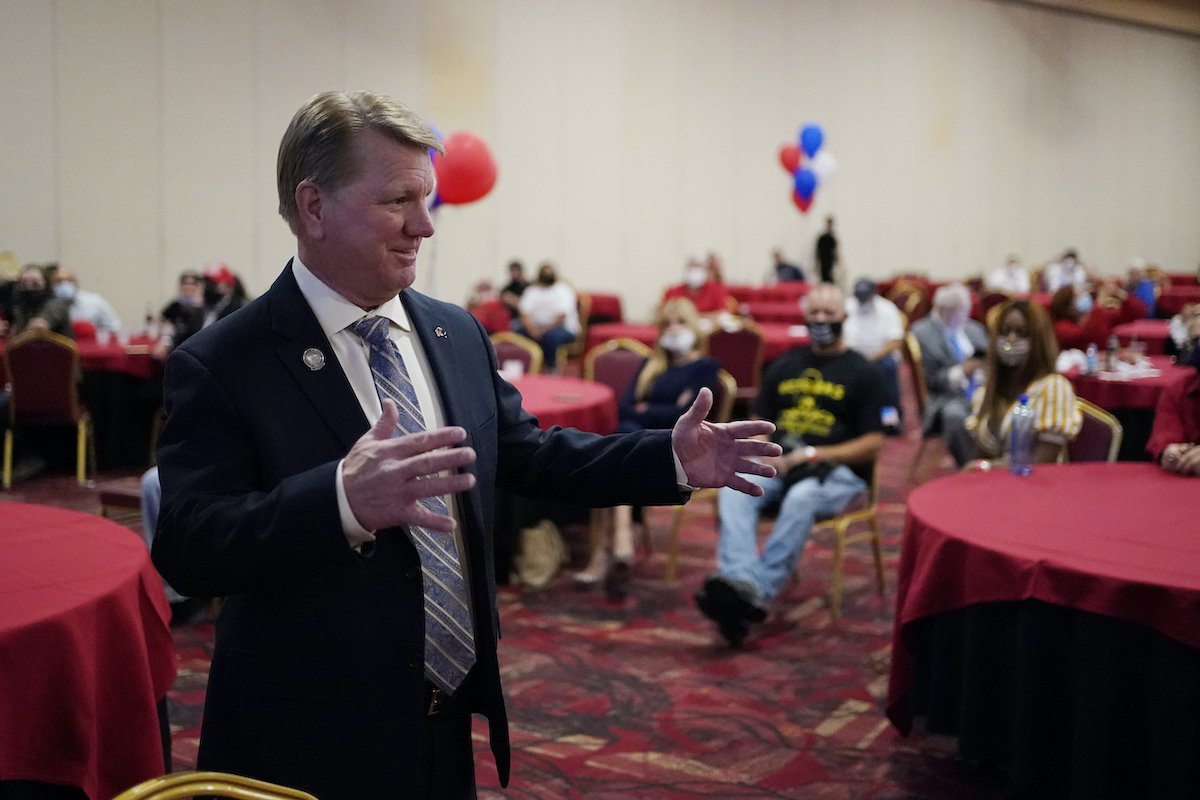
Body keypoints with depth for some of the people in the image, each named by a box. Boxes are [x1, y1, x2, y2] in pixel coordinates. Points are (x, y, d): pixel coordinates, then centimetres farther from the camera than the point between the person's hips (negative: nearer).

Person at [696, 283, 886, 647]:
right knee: (734, 487, -27)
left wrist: (813, 454, -12)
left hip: (839, 470, -4)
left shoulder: (863, 373, 7)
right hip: (779, 463, 4)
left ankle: (759, 594, -41)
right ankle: (741, 583, -46)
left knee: (801, 497, -37)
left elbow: (872, 445, -1)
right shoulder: (784, 367, 21)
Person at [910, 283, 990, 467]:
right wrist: (961, 372, -18)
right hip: (947, 398, -5)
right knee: (955, 414, -38)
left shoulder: (974, 328, 20)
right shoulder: (921, 333, 1)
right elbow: (929, 380, -5)